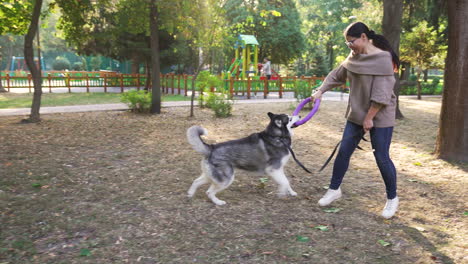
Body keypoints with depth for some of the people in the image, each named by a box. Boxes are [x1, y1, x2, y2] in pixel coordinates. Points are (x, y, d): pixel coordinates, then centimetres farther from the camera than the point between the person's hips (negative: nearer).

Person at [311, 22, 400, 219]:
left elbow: (381, 94, -20)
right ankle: (334, 189, 23)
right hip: (356, 114, 7)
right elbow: (337, 75, 19)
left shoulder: (383, 59, -17)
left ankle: (392, 199, 20)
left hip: (379, 117, -7)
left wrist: (369, 117, -18)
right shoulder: (354, 57, 5)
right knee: (343, 151, 7)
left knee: (382, 158, 0)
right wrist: (321, 91, 12)